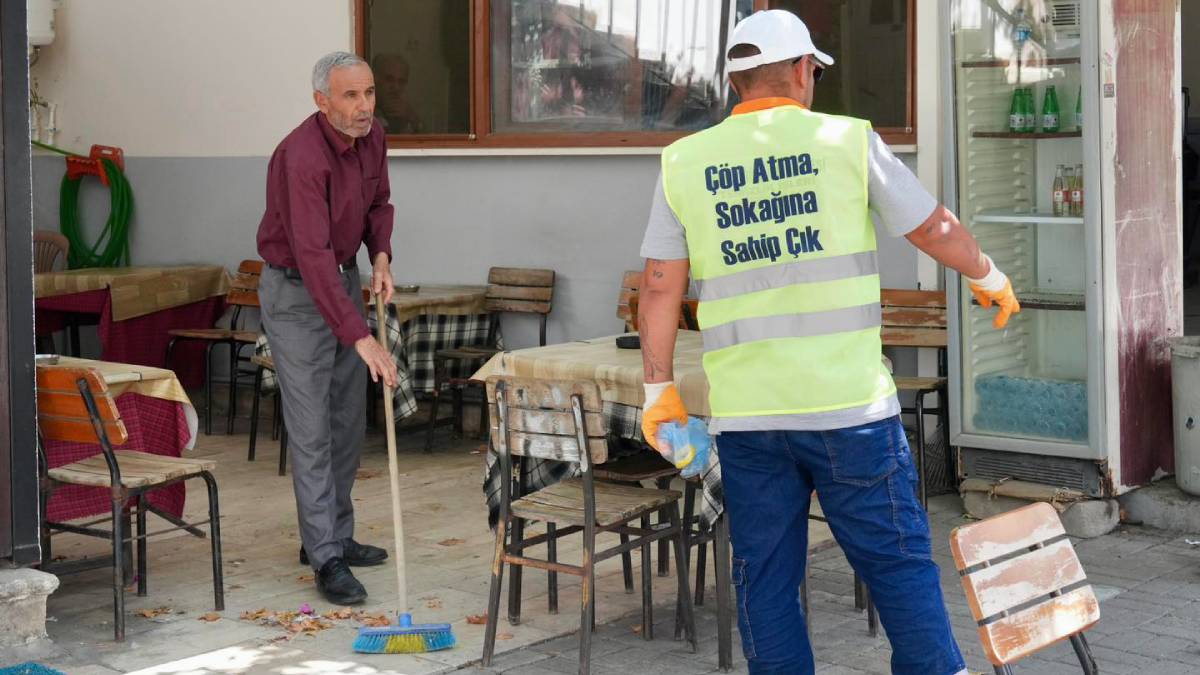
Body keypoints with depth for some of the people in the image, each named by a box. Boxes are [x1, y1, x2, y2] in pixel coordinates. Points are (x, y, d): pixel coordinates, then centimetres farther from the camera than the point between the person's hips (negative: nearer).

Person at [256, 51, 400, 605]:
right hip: (295, 293, -8)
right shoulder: (303, 157, -30)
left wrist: (381, 254, -5)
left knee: (349, 422, 13)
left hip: (344, 279, 8)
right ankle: (326, 559, -5)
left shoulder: (372, 137, -4)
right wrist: (362, 338, -39)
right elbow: (313, 256, -36)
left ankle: (333, 535, 25)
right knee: (311, 430, -8)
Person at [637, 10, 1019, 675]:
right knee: (897, 560, 7)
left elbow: (660, 287, 5)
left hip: (743, 410, 2)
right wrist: (991, 278, 25)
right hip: (847, 402, -2)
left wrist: (659, 388, 13)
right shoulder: (847, 141, -1)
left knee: (765, 578, 10)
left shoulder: (684, 162, 5)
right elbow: (936, 230, 7)